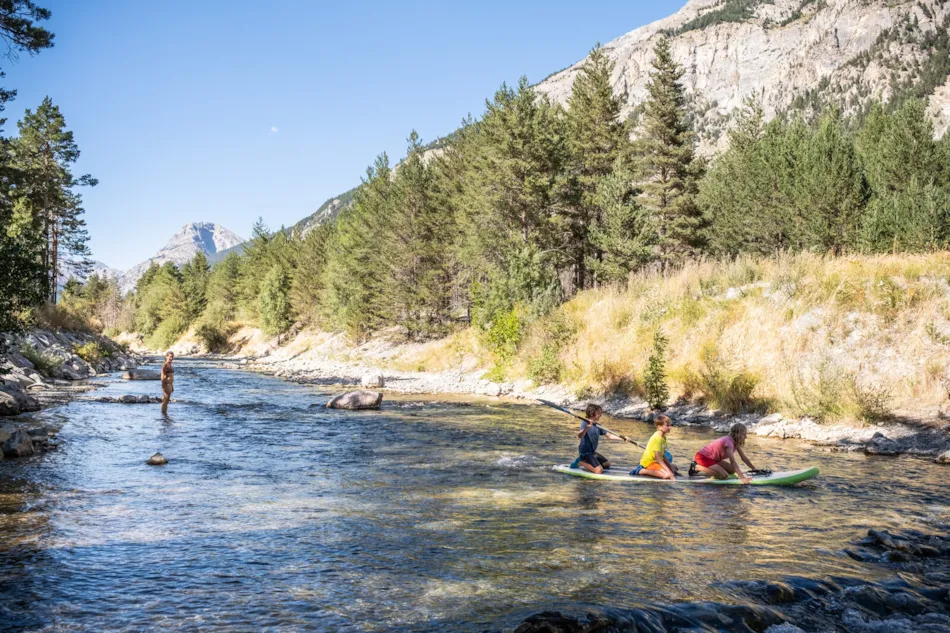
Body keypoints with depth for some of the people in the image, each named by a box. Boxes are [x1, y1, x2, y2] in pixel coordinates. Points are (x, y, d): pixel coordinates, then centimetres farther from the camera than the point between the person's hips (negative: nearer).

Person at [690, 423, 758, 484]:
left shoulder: (735, 442, 1)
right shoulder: (729, 442, -28)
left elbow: (744, 458, 8)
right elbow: (733, 462, -36)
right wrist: (742, 477, -43)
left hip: (713, 458, 10)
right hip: (703, 457, -10)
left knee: (732, 470, 7)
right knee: (724, 476, -23)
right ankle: (697, 467, -12)